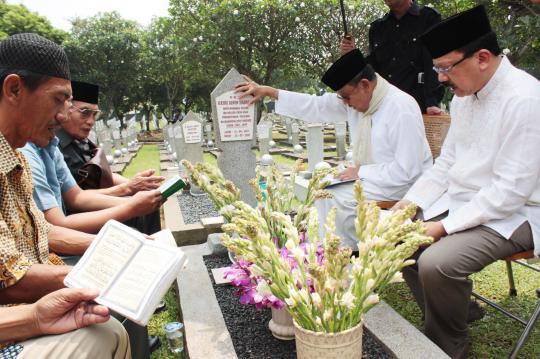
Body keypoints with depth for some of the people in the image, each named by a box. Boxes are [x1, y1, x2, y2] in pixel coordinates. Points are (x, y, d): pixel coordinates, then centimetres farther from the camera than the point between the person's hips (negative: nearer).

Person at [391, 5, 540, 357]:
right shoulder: (464, 95, 4)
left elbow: (510, 190, -24)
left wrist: (444, 227, -22)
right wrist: (410, 203, -1)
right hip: (459, 200, 8)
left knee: (437, 262, -27)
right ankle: (448, 318, 16)